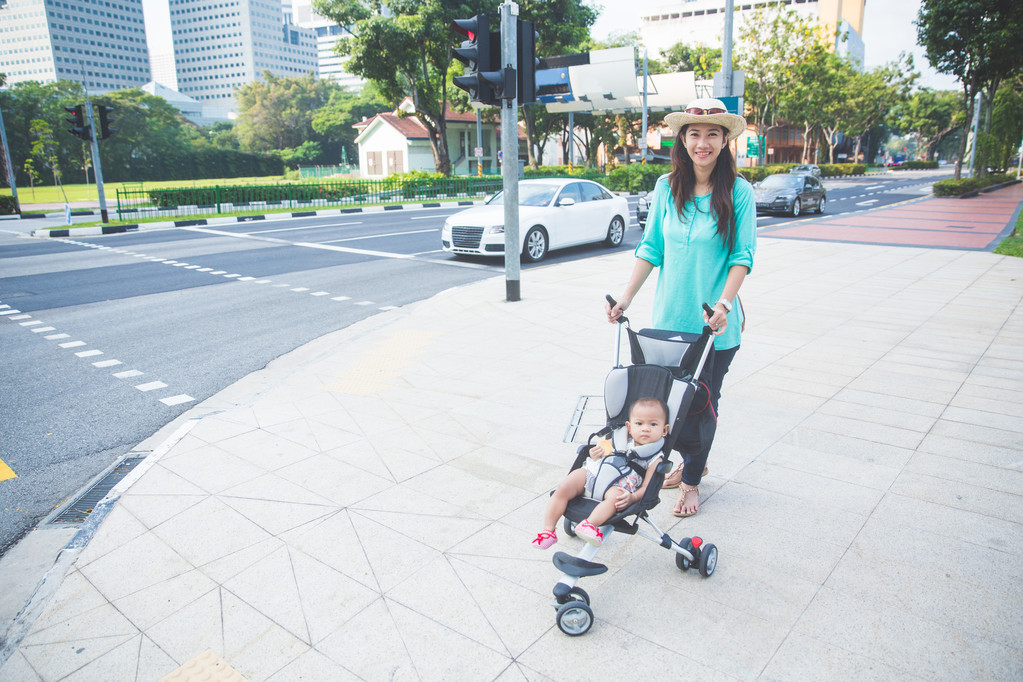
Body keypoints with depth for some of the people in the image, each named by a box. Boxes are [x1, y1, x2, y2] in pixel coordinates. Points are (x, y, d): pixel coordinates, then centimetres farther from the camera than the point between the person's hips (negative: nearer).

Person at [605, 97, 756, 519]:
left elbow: (742, 256, -9)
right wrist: (627, 297, 0)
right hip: (669, 317, 3)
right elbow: (651, 248, 6)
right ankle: (690, 460, 40)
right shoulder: (666, 188, 2)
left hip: (716, 323, -3)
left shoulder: (738, 191, -7)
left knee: (704, 402, 8)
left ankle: (692, 480, 29)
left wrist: (723, 303, -23)